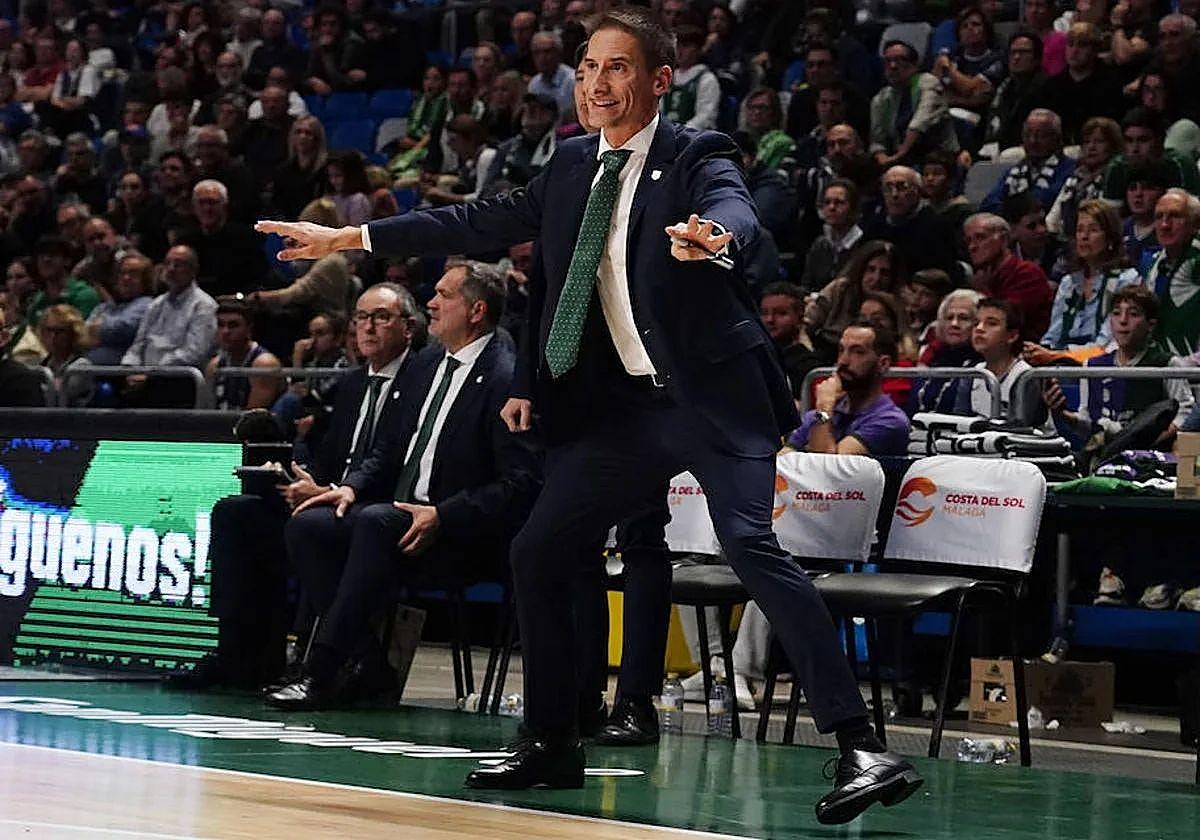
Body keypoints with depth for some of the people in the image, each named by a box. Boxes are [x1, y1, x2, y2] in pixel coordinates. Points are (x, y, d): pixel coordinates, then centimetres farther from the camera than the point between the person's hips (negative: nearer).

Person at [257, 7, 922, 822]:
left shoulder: (696, 155, -8)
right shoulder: (573, 165, 10)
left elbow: (737, 211, -29)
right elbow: (480, 222, 16)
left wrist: (712, 237, -54)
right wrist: (350, 238, 15)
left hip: (710, 393, -7)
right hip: (620, 403, 7)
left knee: (753, 545, -22)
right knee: (537, 555, 7)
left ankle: (863, 748, -21)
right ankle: (553, 746, 22)